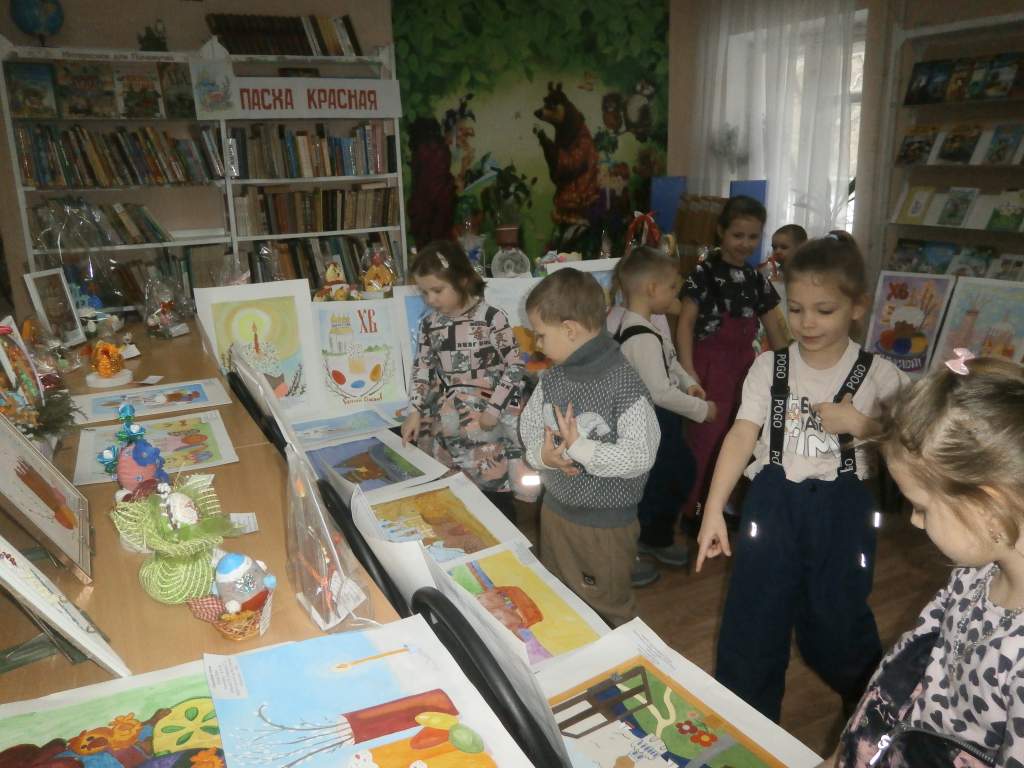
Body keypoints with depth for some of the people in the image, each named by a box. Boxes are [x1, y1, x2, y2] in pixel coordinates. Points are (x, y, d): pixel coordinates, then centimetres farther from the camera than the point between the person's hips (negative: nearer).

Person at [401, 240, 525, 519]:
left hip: (487, 421, -4)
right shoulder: (429, 323, 4)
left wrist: (494, 409, -13)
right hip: (444, 426, 5)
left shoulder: (491, 318, -11)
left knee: (495, 500, 4)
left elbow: (514, 366, -9)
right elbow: (422, 370, 11)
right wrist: (415, 411, 1)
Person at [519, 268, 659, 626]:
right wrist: (541, 453, -14)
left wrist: (579, 448, -28)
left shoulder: (623, 385, -24)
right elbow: (529, 422, 7)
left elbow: (640, 456, -28)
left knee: (607, 609, 15)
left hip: (604, 524, -7)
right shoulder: (553, 377, -2)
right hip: (555, 507, 7)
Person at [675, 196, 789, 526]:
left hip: (744, 366, 6)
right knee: (705, 438, -5)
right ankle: (693, 509, 9)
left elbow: (775, 329, 15)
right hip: (710, 366, -6)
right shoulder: (704, 273, -7)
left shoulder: (757, 279, 10)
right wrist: (688, 369, -19)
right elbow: (685, 322, -10)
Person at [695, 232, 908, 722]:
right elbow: (742, 436, -12)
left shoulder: (877, 374, -6)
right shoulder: (769, 367, -4)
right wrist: (713, 510, -20)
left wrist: (860, 424, -17)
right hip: (775, 500, 1)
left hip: (841, 506, -1)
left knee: (837, 620, 13)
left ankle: (870, 708, 47)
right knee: (752, 619, 7)